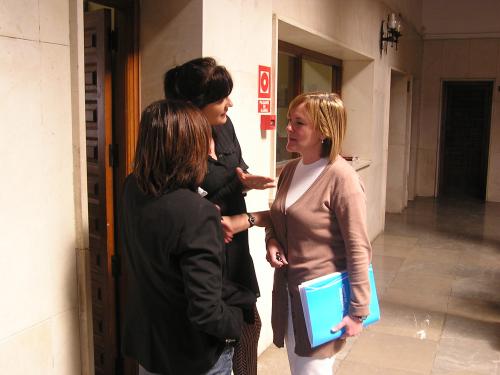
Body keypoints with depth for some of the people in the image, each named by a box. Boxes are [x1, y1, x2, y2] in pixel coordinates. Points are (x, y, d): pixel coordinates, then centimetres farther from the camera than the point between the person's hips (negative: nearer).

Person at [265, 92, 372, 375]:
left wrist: (358, 310, -15)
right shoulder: (290, 169, 4)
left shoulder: (341, 177, -19)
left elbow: (358, 248, -17)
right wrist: (271, 241, -4)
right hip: (288, 289, 7)